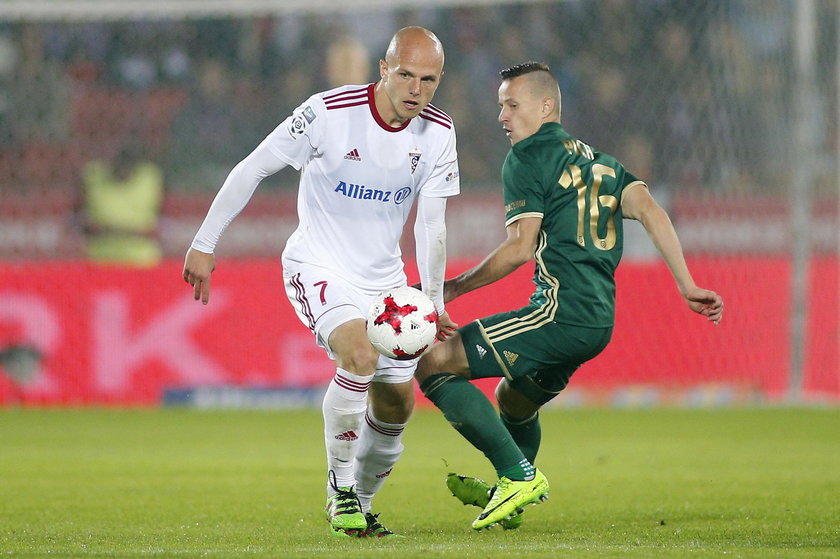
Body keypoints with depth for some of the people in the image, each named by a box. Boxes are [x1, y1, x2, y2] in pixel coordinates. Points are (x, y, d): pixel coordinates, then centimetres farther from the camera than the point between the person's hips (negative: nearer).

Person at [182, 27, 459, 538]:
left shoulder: (438, 133, -6)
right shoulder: (329, 112, -21)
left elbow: (431, 223, 3)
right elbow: (251, 170, -12)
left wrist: (434, 302, 0)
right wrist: (205, 244, -9)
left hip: (384, 277, 6)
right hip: (318, 266, -5)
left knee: (398, 403, 4)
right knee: (359, 356, -30)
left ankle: (360, 505, 28)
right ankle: (340, 491, -14)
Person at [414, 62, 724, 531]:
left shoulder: (528, 157, 1)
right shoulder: (599, 162, 24)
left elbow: (522, 247, -8)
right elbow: (648, 208, 9)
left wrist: (454, 288, 0)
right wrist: (687, 285, 1)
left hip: (562, 311, -9)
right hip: (599, 320, 9)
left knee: (433, 364, -9)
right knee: (513, 400, 32)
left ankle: (519, 475, -14)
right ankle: (509, 499, 43)